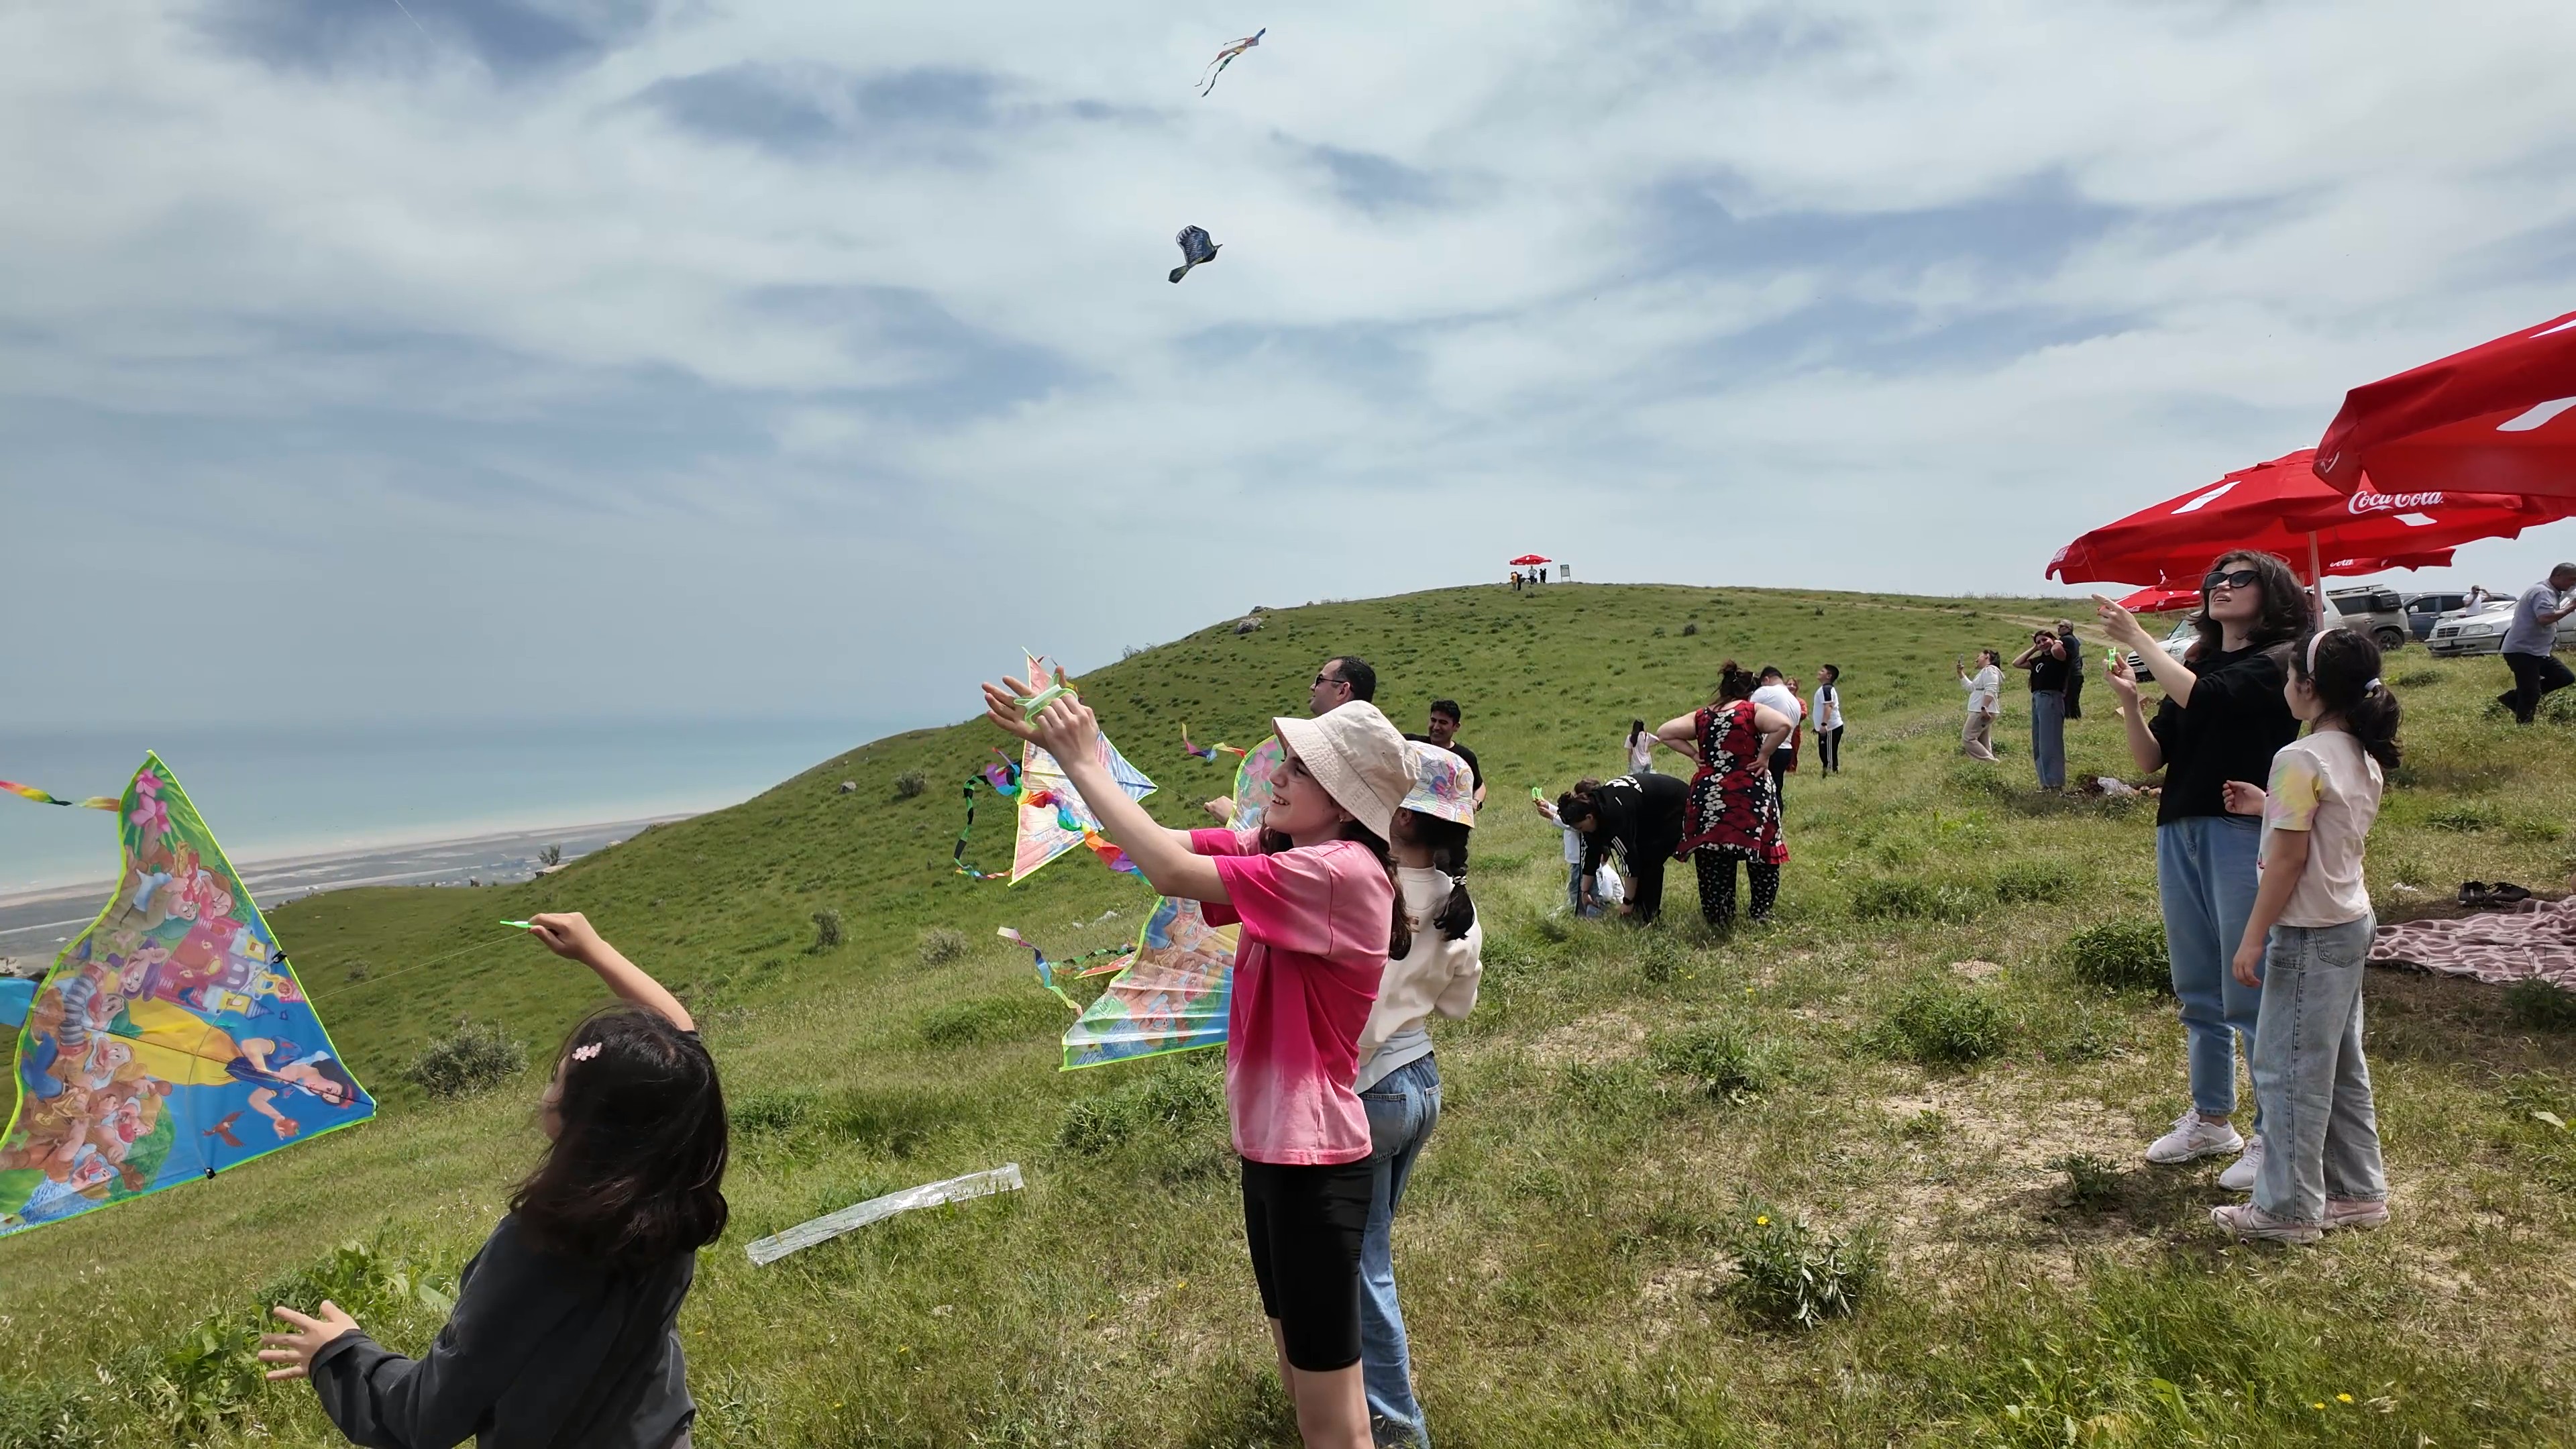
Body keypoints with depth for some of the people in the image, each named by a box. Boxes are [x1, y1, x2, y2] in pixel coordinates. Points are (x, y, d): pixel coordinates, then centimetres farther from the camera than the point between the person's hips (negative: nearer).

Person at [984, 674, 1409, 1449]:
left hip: (1312, 1160, -9)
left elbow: (1171, 872, -27)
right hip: (1271, 1147, 9)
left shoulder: (1342, 872, -23)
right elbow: (1167, 841, 0)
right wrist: (1067, 747, -10)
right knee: (1304, 1387, 23)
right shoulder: (1285, 855, 4)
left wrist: (1083, 762, -19)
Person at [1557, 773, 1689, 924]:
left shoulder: (1614, 814, -36)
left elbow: (1629, 859, -31)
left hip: (1676, 805, -8)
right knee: (1638, 856, 1)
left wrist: (1628, 902, -22)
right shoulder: (1591, 805, -10)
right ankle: (1639, 909, 12)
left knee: (1650, 861, -13)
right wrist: (1585, 892, 5)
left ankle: (1649, 917, -3)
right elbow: (1591, 852, -1)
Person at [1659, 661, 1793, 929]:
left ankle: (1719, 917, 13)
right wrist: (1764, 755, -10)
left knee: (1713, 860, 9)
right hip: (1750, 795, -3)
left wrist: (1694, 754, 6)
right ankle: (1762, 912, 18)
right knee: (1761, 851, 13)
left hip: (1708, 795, 3)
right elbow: (1783, 725, -20)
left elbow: (1664, 731, 7)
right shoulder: (1754, 711, -2)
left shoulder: (1701, 717, 9)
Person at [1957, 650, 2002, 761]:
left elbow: (1990, 690, -22)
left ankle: (1990, 762, -19)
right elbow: (1970, 687, 37)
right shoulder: (1985, 672, 24)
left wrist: (1984, 708, -31)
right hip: (1980, 712, 11)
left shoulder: (1990, 670, -8)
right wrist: (1961, 673, 30)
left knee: (1968, 738, -14)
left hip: (1982, 712, -11)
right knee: (1984, 743, 9)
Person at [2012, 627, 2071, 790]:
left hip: (2051, 699, -9)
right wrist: (2033, 649, 20)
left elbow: (2056, 650, -26)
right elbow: (2017, 663, 24)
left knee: (2050, 743, -11)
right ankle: (2046, 782, 18)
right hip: (2037, 700, 9)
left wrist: (2058, 642, -4)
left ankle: (2056, 783, -9)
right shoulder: (2039, 660, 19)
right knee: (2038, 746, 12)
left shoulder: (2059, 655, -3)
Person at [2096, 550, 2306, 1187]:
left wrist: (2136, 637, -15)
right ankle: (2210, 1121, 27)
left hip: (2243, 836, -7)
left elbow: (2204, 698, -22)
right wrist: (2128, 701, -8)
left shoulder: (2277, 661, -3)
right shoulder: (2197, 663, 15)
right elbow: (2152, 757, 9)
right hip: (2179, 834, 7)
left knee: (2251, 996, -4)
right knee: (2198, 993, 14)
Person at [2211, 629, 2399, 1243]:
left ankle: (2289, 1208, 8)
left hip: (2310, 933, -9)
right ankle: (2358, 1191, 29)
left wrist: (2254, 938, -15)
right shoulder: (2365, 757, 7)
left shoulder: (2301, 760, -19)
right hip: (2353, 922, 9)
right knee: (2342, 1065, 18)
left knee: (2289, 1068, 0)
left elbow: (2288, 858, -19)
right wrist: (2269, 806, 16)